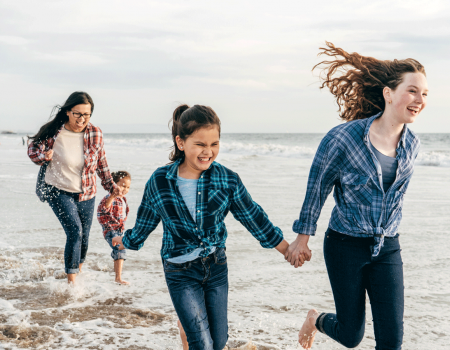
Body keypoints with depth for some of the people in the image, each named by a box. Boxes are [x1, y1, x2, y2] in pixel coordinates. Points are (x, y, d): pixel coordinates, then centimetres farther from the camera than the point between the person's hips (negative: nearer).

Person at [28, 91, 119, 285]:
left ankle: (77, 272, 41)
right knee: (75, 232, -20)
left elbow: (101, 162, 9)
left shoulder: (95, 134, -6)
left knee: (83, 238, 14)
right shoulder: (52, 132, -15)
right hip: (60, 192, -4)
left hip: (86, 195, 4)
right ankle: (71, 283, -10)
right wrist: (44, 156, -20)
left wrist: (110, 185, 9)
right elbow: (33, 149, 1)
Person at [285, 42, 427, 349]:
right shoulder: (345, 137, -18)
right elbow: (317, 189, -8)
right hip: (346, 246, -4)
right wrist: (303, 238, -2)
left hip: (387, 249, 4)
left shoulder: (411, 145, -1)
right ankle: (316, 319, 43)